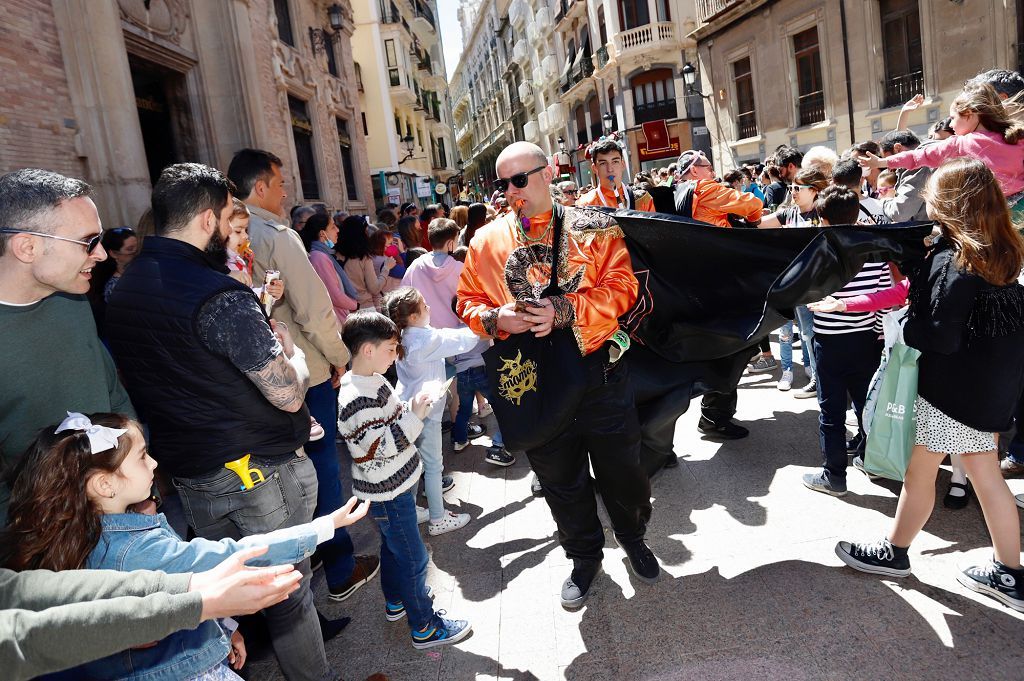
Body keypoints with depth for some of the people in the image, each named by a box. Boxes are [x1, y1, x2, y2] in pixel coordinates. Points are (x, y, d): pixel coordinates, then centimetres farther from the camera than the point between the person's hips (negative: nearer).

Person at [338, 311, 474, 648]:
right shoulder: (356, 401, -28)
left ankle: (396, 601, 46)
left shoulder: (374, 381, 2)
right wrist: (414, 416, -28)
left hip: (392, 485, 10)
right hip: (387, 493, -10)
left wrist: (412, 408, 0)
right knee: (413, 559, 3)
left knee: (393, 546, 26)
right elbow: (383, 447, -29)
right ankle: (424, 628, 18)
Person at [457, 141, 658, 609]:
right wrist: (496, 319, -14)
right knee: (560, 478, 14)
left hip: (599, 370, -1)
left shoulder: (593, 228, -1)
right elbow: (469, 301, 8)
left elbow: (621, 286, -9)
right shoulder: (487, 242, 5)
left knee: (620, 466, 12)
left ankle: (633, 536, 42)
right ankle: (584, 556, 37)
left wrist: (565, 311, -22)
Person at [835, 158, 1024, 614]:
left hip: (954, 385, -8)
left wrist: (901, 326, -9)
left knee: (919, 472, 8)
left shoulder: (954, 260, -23)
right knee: (985, 475, 17)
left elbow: (941, 337, -27)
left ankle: (894, 553, 27)